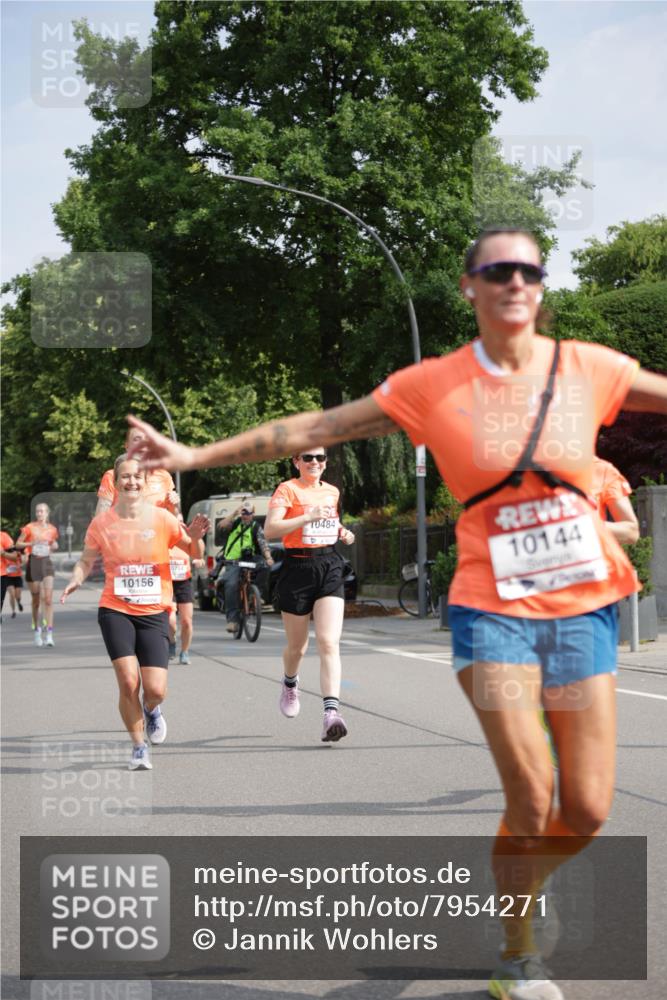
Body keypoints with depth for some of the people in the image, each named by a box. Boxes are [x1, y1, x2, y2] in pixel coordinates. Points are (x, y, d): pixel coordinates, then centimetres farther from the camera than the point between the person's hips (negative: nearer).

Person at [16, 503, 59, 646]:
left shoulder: (52, 529, 6)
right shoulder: (29, 528, -3)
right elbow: (18, 544, 0)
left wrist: (54, 546, 0)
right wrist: (31, 543, -16)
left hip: (46, 562, 1)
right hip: (33, 562, -1)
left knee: (48, 598, -12)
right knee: (36, 600, 6)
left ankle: (49, 634, -15)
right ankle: (36, 630, 24)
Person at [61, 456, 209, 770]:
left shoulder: (162, 519, -3)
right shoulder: (102, 523, -1)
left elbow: (194, 553, 7)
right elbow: (86, 560, 11)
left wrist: (195, 538, -16)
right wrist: (76, 579, -10)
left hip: (154, 613, 0)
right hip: (115, 611, 0)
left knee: (156, 689, -10)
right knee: (128, 682, -15)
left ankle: (151, 710, 30)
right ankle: (139, 747, 9)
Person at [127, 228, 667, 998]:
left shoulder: (588, 369, 1)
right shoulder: (431, 387, -2)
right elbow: (308, 430, 4)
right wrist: (194, 455, 2)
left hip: (582, 608, 2)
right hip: (492, 610, -2)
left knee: (587, 811, 0)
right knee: (532, 802, -9)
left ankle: (518, 885, 33)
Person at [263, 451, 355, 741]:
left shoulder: (333, 492, 14)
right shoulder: (287, 489, -4)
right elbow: (270, 529, -18)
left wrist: (345, 534, 9)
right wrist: (308, 517, -27)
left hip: (330, 568, 3)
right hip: (297, 568, -3)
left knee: (329, 642, -14)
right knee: (297, 646, 11)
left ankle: (331, 712, -24)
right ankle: (290, 684, 46)